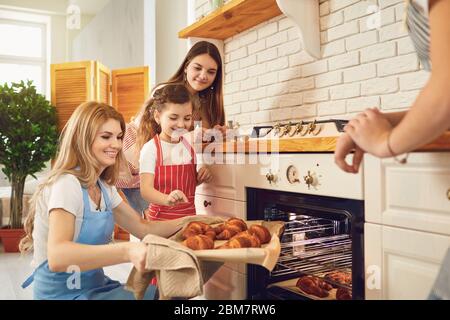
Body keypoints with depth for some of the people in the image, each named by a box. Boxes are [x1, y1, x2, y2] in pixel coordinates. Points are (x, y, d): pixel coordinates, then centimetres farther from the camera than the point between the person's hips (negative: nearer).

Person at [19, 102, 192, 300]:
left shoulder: (103, 187, 5)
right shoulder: (67, 184, -21)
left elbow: (143, 229, 10)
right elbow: (57, 257, -36)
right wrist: (127, 251, -50)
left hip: (96, 286, 8)